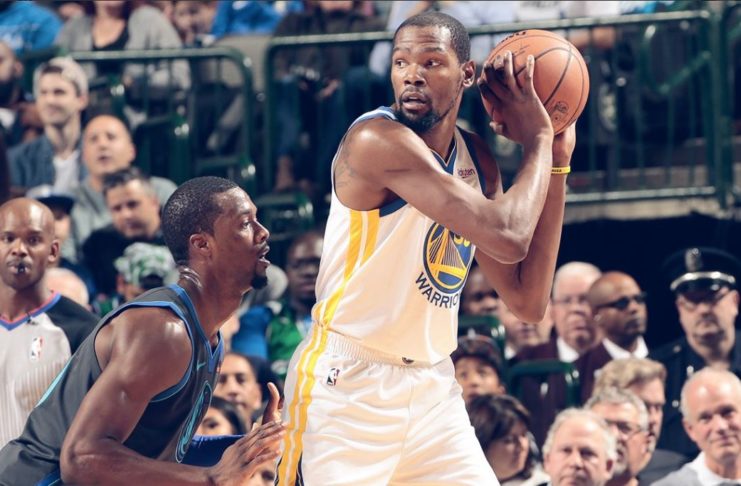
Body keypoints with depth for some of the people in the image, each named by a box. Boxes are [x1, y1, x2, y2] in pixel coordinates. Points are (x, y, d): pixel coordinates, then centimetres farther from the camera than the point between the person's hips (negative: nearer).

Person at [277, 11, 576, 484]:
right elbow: (507, 237, -24)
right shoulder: (378, 140, -18)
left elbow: (528, 302, 6)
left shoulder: (475, 158, 7)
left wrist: (557, 161, 4)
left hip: (432, 386, 8)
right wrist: (537, 141, -8)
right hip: (347, 383, -8)